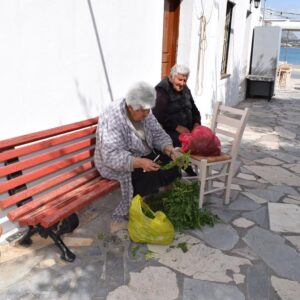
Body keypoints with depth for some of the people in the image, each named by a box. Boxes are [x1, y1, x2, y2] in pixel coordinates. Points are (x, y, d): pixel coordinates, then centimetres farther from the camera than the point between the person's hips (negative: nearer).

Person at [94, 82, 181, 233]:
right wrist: (139, 162, -45)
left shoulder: (144, 112, -5)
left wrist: (169, 149, -20)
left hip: (142, 155, 8)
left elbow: (158, 134, 0)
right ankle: (119, 218, -16)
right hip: (115, 164, -8)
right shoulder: (112, 118, -28)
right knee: (150, 175, -29)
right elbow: (111, 155, -34)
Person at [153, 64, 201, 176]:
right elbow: (159, 116, -21)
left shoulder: (185, 90, 15)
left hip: (187, 128, 7)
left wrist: (196, 123, 0)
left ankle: (187, 166, 4)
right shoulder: (162, 91, -10)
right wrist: (177, 127, -25)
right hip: (168, 130, -7)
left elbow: (194, 109, 20)